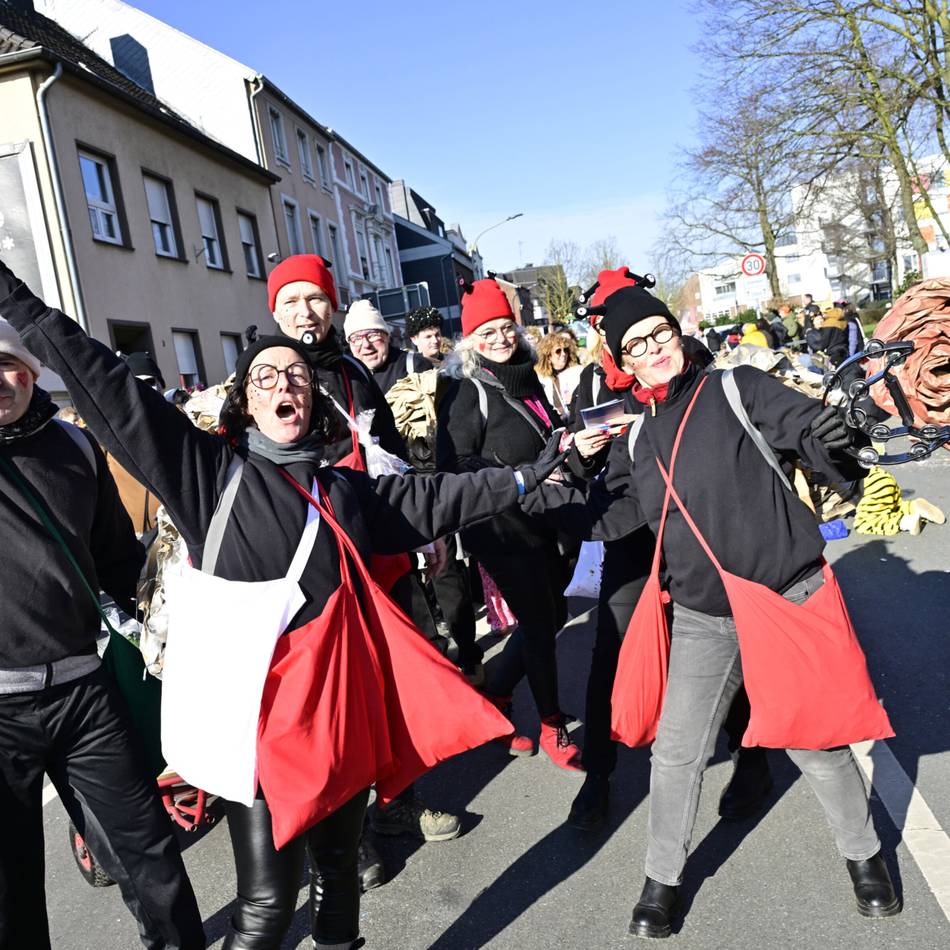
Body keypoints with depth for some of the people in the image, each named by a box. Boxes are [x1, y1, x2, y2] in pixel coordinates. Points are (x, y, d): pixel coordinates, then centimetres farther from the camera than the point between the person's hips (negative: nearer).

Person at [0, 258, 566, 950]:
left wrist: (528, 474, 21)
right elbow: (108, 387, -3)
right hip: (258, 706, -4)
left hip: (343, 701, 4)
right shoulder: (212, 471, 1)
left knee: (340, 863, 18)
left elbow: (437, 498, 19)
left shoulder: (349, 489, 13)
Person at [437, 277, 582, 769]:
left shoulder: (527, 379, 10)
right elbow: (455, 466, -18)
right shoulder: (466, 391, -12)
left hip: (541, 521, 8)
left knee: (552, 615, 15)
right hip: (501, 528, -7)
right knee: (539, 622, 2)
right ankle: (552, 724, 23)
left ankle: (492, 697, 33)